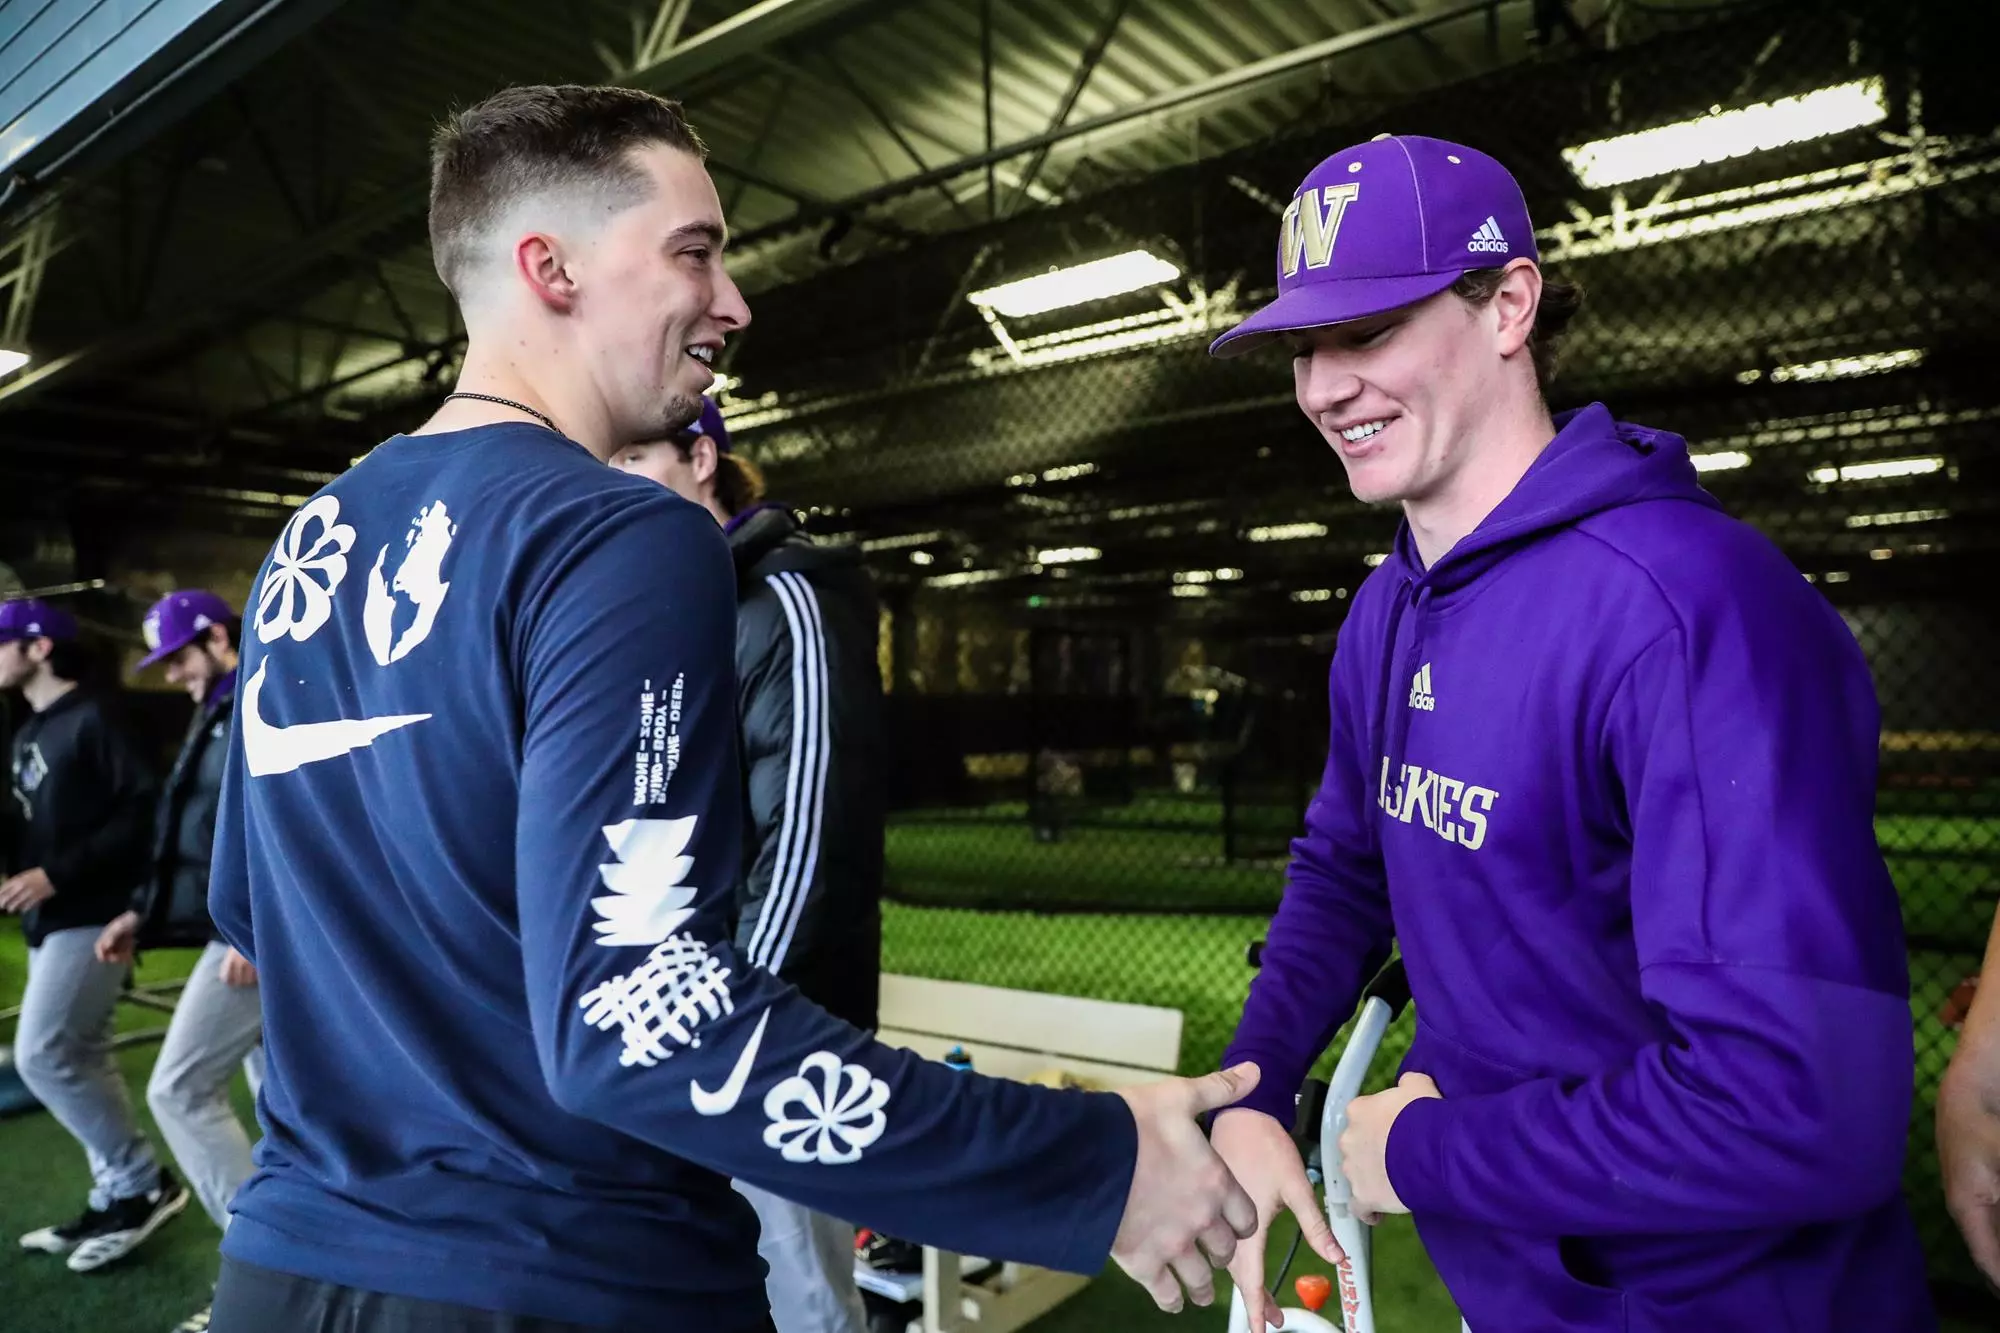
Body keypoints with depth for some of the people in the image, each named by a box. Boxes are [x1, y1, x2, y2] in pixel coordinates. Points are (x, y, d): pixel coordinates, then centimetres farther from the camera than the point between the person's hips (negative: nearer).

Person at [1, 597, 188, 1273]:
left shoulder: (92, 721, -11)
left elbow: (145, 812, -19)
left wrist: (58, 874, -21)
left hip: (90, 916, -9)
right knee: (80, 1058, 11)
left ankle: (143, 1182, 0)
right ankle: (118, 1195, 20)